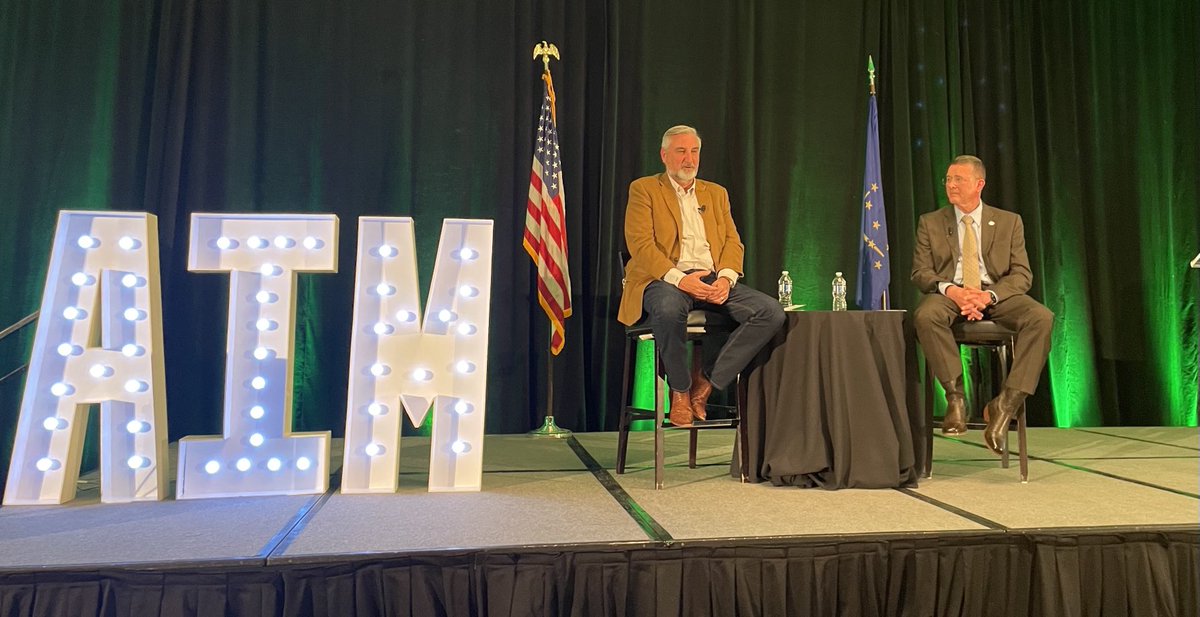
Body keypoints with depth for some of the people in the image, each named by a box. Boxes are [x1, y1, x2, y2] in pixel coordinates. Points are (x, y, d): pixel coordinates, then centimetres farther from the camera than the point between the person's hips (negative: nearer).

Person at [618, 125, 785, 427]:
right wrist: (678, 278, -21)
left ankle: (706, 379, -9)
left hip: (712, 279, 5)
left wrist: (726, 277, -9)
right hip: (666, 279, -5)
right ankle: (680, 389, -15)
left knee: (771, 311, -18)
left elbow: (733, 241, 14)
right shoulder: (644, 189, 8)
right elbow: (640, 243, -6)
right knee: (669, 307, -40)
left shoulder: (716, 193, 24)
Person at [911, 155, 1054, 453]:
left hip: (997, 295, 1)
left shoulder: (1009, 222, 12)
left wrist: (988, 295, -17)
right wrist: (951, 290, -18)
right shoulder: (930, 222, 11)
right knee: (925, 315, -36)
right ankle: (955, 396, -29)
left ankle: (1007, 403, -28)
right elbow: (920, 272, 3)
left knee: (1041, 317, -30)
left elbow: (1022, 274, 4)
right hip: (949, 293, -1)